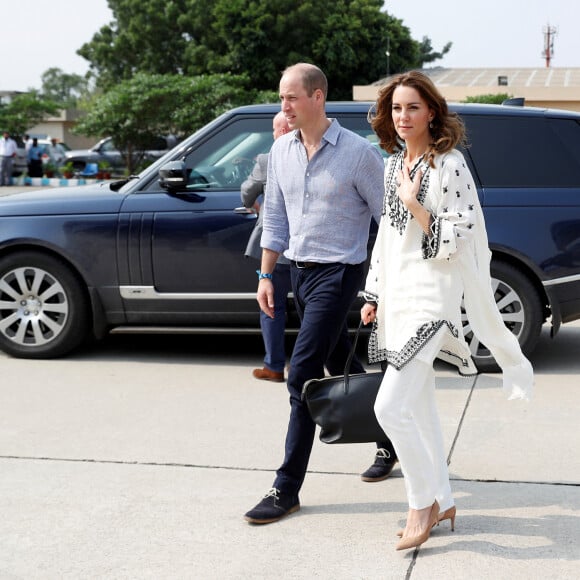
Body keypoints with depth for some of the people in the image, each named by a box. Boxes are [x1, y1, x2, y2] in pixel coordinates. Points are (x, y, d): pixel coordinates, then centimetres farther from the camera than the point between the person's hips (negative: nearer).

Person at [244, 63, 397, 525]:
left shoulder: (358, 152, -12)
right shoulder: (282, 150, 5)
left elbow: (389, 217, -7)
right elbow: (275, 215, 13)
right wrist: (266, 274, 10)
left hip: (338, 273, -7)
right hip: (300, 272, 7)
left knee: (302, 375, -13)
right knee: (342, 369, 18)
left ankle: (287, 490, -6)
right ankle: (391, 441, 39)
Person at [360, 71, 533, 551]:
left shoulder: (449, 165, -11)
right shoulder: (393, 164, 12)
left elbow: (455, 242, -14)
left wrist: (414, 204, -20)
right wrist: (374, 295, 17)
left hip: (432, 298, -8)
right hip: (398, 296, 8)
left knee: (391, 406, -14)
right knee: (419, 406, 12)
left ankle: (424, 502, 5)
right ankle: (442, 502, 25)